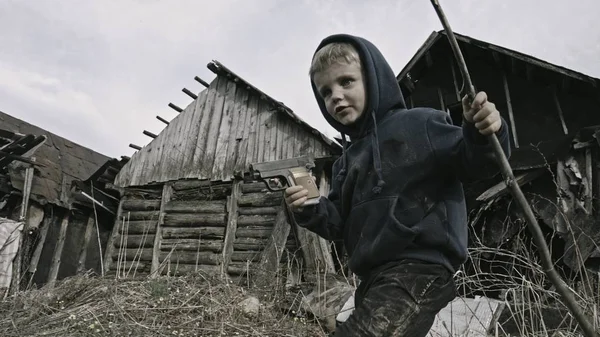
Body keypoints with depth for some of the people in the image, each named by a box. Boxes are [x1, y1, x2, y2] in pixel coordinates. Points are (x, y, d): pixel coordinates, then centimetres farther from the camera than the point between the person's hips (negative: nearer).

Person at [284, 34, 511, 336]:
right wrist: (311, 211, -2)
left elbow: (471, 163, -7)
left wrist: (482, 136, -28)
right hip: (375, 277, 9)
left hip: (419, 268, -8)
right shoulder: (346, 161, 18)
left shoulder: (418, 124, -3)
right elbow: (339, 224, 18)